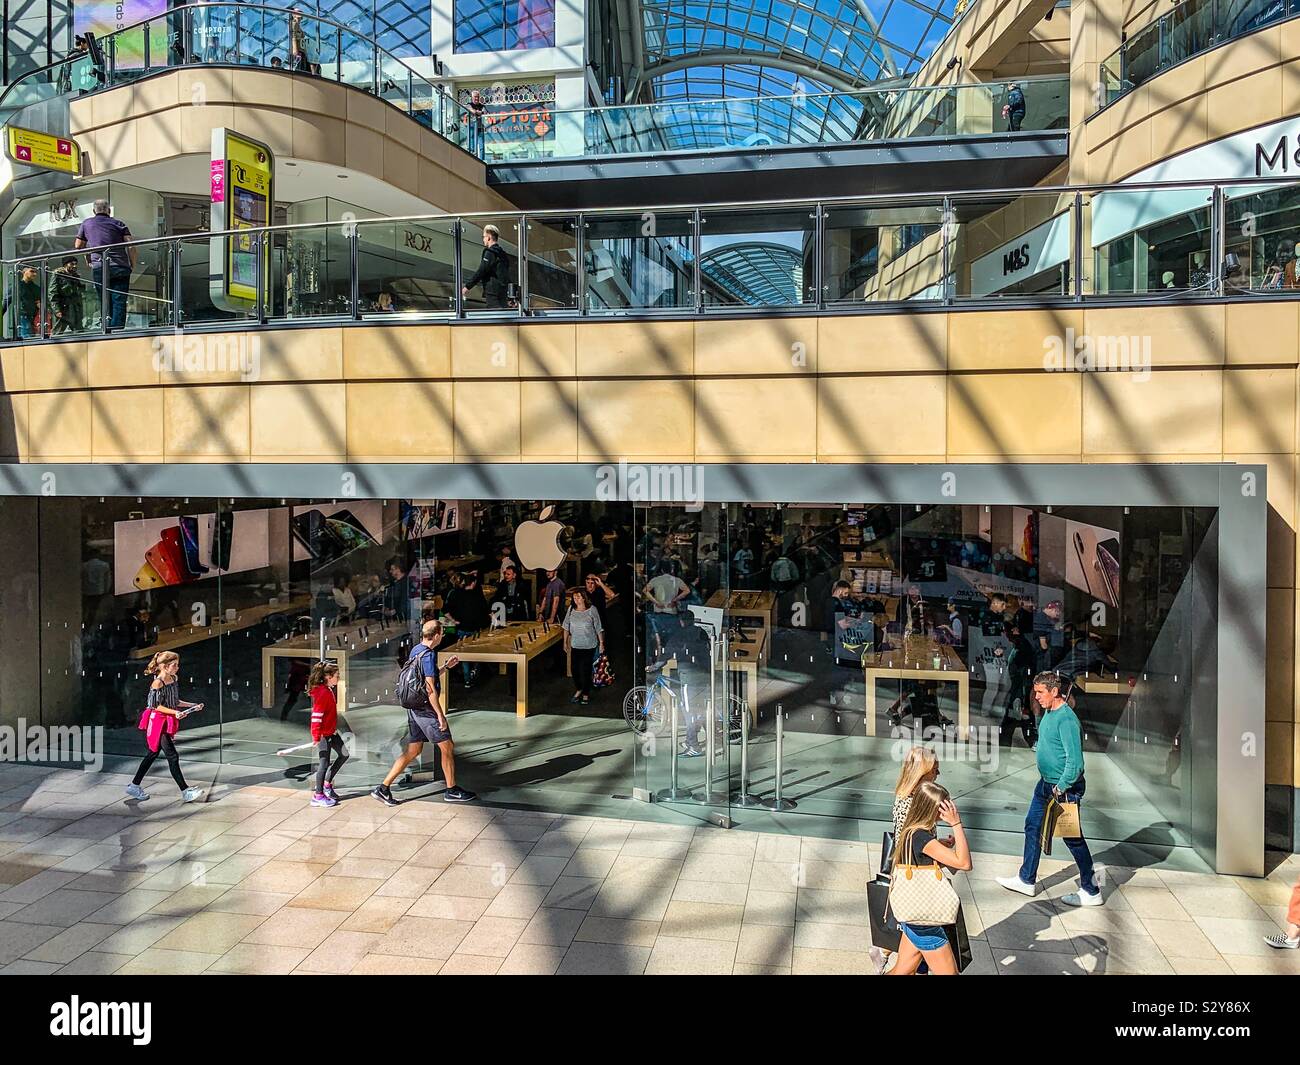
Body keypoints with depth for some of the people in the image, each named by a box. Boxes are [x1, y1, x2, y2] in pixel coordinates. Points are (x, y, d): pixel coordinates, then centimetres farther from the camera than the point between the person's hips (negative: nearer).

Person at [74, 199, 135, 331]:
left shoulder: (87, 223, 18)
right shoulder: (118, 223, 12)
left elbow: (78, 245, 25)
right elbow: (131, 246, 0)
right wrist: (133, 265, 7)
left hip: (98, 268, 1)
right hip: (120, 267, -1)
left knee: (106, 303, 5)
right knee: (119, 302, -6)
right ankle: (117, 330, -15)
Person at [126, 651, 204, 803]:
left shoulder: (173, 680, 6)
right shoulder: (158, 683, -19)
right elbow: (157, 706, -19)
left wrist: (193, 705, 7)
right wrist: (175, 712, -28)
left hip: (167, 722, 9)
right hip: (156, 722, -9)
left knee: (153, 754, 18)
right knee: (172, 756, -7)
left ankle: (134, 786, 30)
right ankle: (185, 791, -5)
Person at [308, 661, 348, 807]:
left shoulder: (330, 690, 9)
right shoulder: (322, 692, -21)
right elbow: (316, 714, -24)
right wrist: (316, 736, -26)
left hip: (331, 732, 10)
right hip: (323, 734, -10)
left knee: (344, 754, 11)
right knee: (324, 762, -3)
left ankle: (327, 783, 22)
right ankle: (318, 795, 7)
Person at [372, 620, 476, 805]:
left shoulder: (415, 650, 10)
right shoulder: (428, 655, -18)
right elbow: (430, 689, -21)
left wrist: (446, 666, 26)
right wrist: (441, 715, -18)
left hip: (414, 709, 9)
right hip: (427, 709, -9)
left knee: (412, 751, 13)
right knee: (447, 748, 4)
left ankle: (383, 788, 9)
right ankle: (451, 791, 14)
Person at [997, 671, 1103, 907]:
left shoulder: (1066, 719, -24)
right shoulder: (1048, 713, 6)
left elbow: (1075, 760, -27)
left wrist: (1061, 788, -22)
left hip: (1064, 787, -10)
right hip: (1045, 783, 10)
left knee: (1073, 837, 2)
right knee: (1032, 826, 17)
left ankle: (1091, 892, 17)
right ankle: (1027, 881, 30)